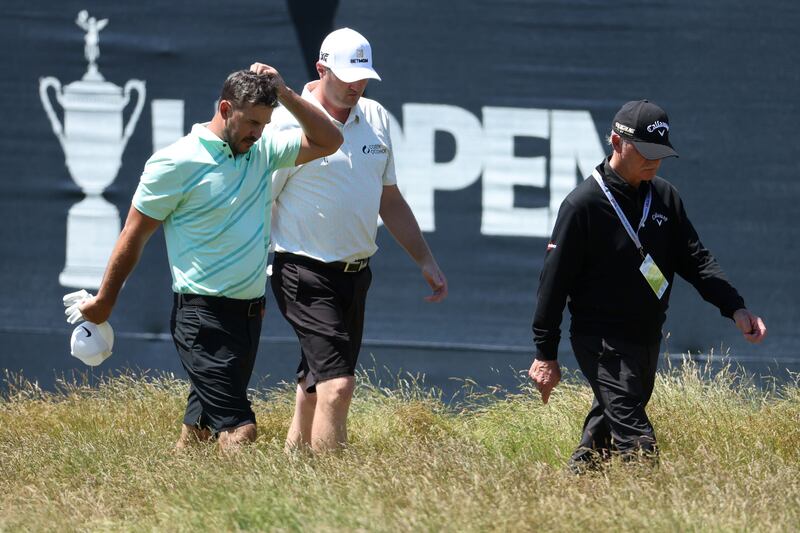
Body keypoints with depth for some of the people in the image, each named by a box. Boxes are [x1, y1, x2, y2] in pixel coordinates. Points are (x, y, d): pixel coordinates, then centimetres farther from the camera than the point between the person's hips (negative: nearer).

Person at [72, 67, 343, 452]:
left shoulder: (263, 150, 10)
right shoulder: (176, 163, -8)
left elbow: (328, 142, 14)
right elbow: (134, 235, -1)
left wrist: (284, 95, 3)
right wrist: (104, 302, 5)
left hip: (250, 312, 7)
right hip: (204, 315, -7)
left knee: (205, 422, 9)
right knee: (237, 428, -16)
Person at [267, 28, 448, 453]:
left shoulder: (375, 118, 11)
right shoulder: (289, 123, -10)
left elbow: (390, 201, 22)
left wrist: (425, 261, 21)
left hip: (356, 272, 7)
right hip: (307, 273, -7)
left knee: (316, 385, 11)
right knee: (337, 385, -17)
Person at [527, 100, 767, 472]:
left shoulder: (664, 197, 7)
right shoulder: (583, 204, -12)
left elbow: (695, 260, 7)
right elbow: (555, 279, -9)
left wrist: (736, 309, -9)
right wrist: (545, 353, -8)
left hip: (647, 340, 7)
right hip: (602, 341, -7)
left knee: (605, 431, 18)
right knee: (636, 441, -16)